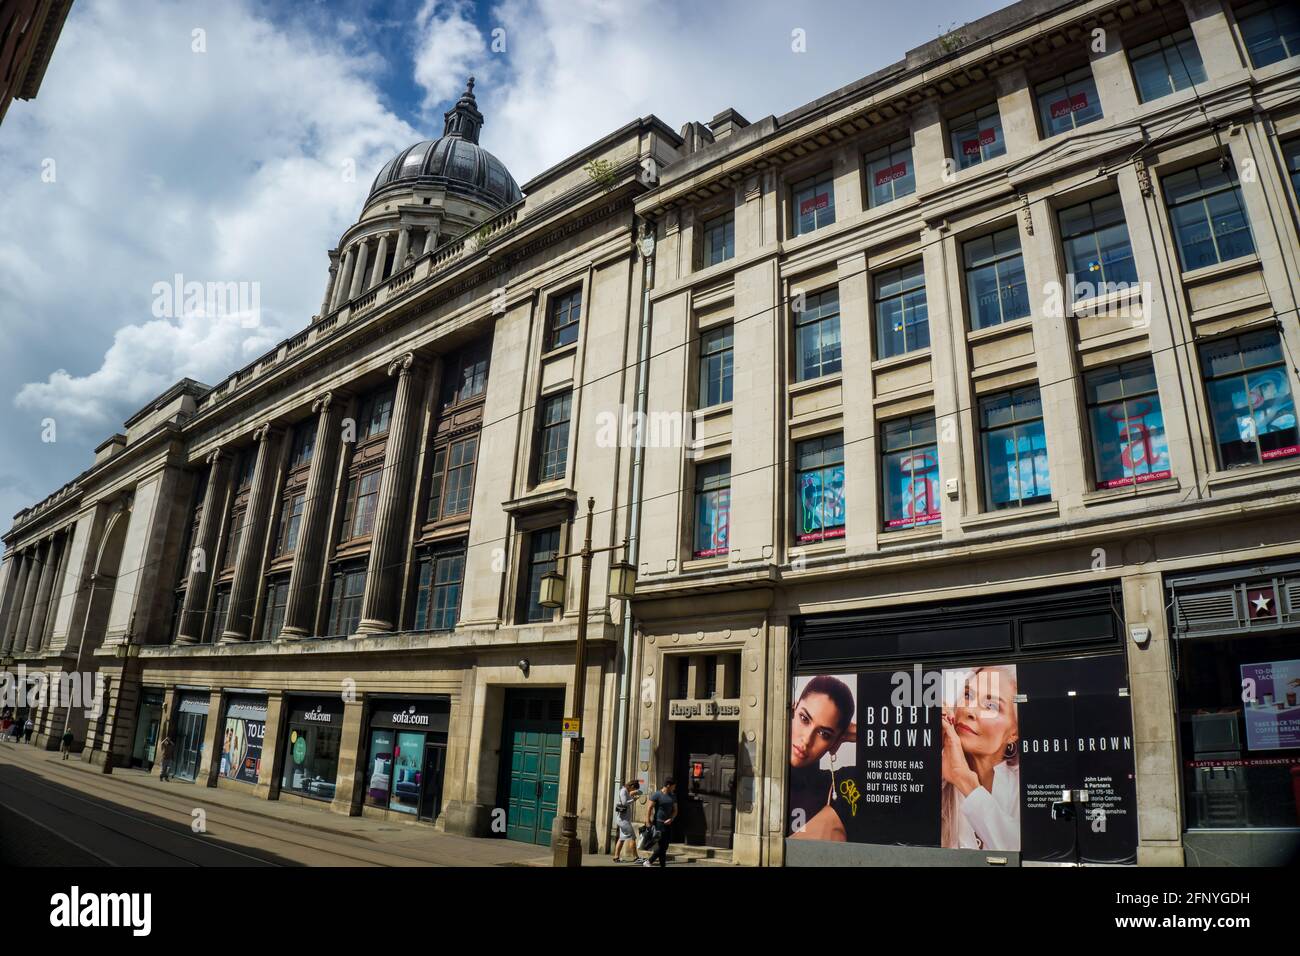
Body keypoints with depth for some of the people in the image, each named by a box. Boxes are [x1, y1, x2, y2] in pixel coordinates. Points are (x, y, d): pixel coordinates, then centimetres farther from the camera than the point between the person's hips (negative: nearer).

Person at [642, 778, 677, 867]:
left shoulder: (673, 796, 13)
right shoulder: (656, 795, -7)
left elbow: (675, 810, 14)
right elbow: (649, 809, -9)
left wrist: (671, 819, -4)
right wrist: (648, 822, -15)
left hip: (668, 824, 6)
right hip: (659, 823, -6)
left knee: (665, 846, 7)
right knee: (661, 846, -10)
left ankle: (663, 865, 13)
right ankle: (648, 862, 0)